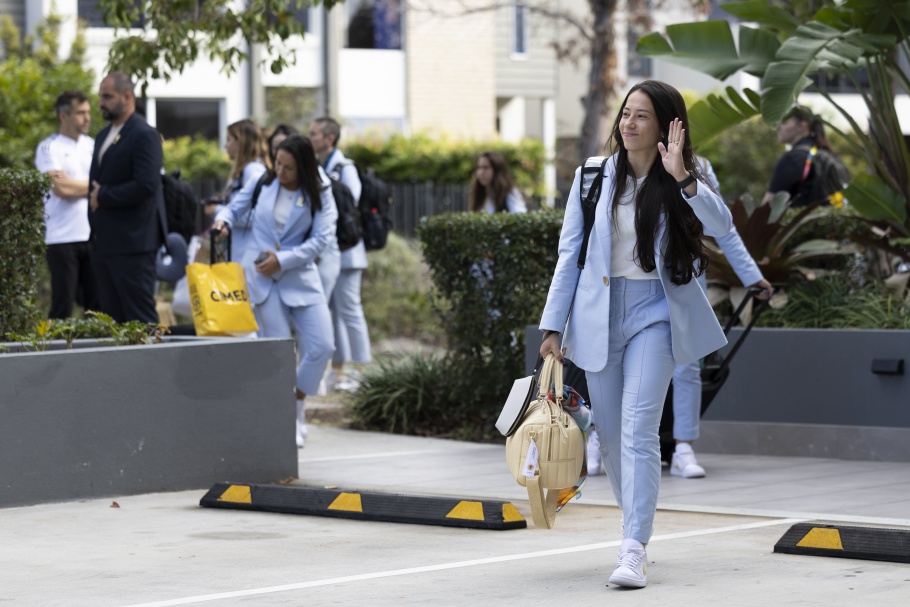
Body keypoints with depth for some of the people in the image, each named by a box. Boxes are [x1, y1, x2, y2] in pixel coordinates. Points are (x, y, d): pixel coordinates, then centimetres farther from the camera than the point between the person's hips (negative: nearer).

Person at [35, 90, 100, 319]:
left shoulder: (92, 145, 14)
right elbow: (60, 189, -13)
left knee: (97, 304, 3)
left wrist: (73, 184, -5)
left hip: (92, 236, 5)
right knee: (62, 308, -4)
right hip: (62, 238, -5)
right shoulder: (49, 148, -3)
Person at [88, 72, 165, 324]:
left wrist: (102, 196, -13)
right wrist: (94, 196, 3)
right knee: (113, 319, 10)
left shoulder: (144, 135, -10)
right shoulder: (104, 135, 18)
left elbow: (146, 186, -20)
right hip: (104, 243, 9)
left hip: (132, 243, -9)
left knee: (140, 319, -7)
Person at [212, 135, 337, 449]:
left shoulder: (319, 194, -3)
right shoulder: (262, 182, 0)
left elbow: (320, 239, -9)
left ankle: (298, 407, 15)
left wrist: (283, 259, -17)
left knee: (322, 346, -8)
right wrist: (223, 220, -12)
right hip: (261, 276, -1)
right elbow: (236, 207, 11)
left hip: (300, 275, 1)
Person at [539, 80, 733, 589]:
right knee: (611, 433, 9)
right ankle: (637, 523, 31)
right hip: (599, 314, 3)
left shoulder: (682, 183, 1)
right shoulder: (594, 178, 5)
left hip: (654, 314, -3)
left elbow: (722, 225, -17)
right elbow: (570, 255, 7)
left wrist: (682, 178, -28)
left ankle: (634, 551, -20)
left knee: (639, 428, -16)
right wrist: (554, 326, 3)